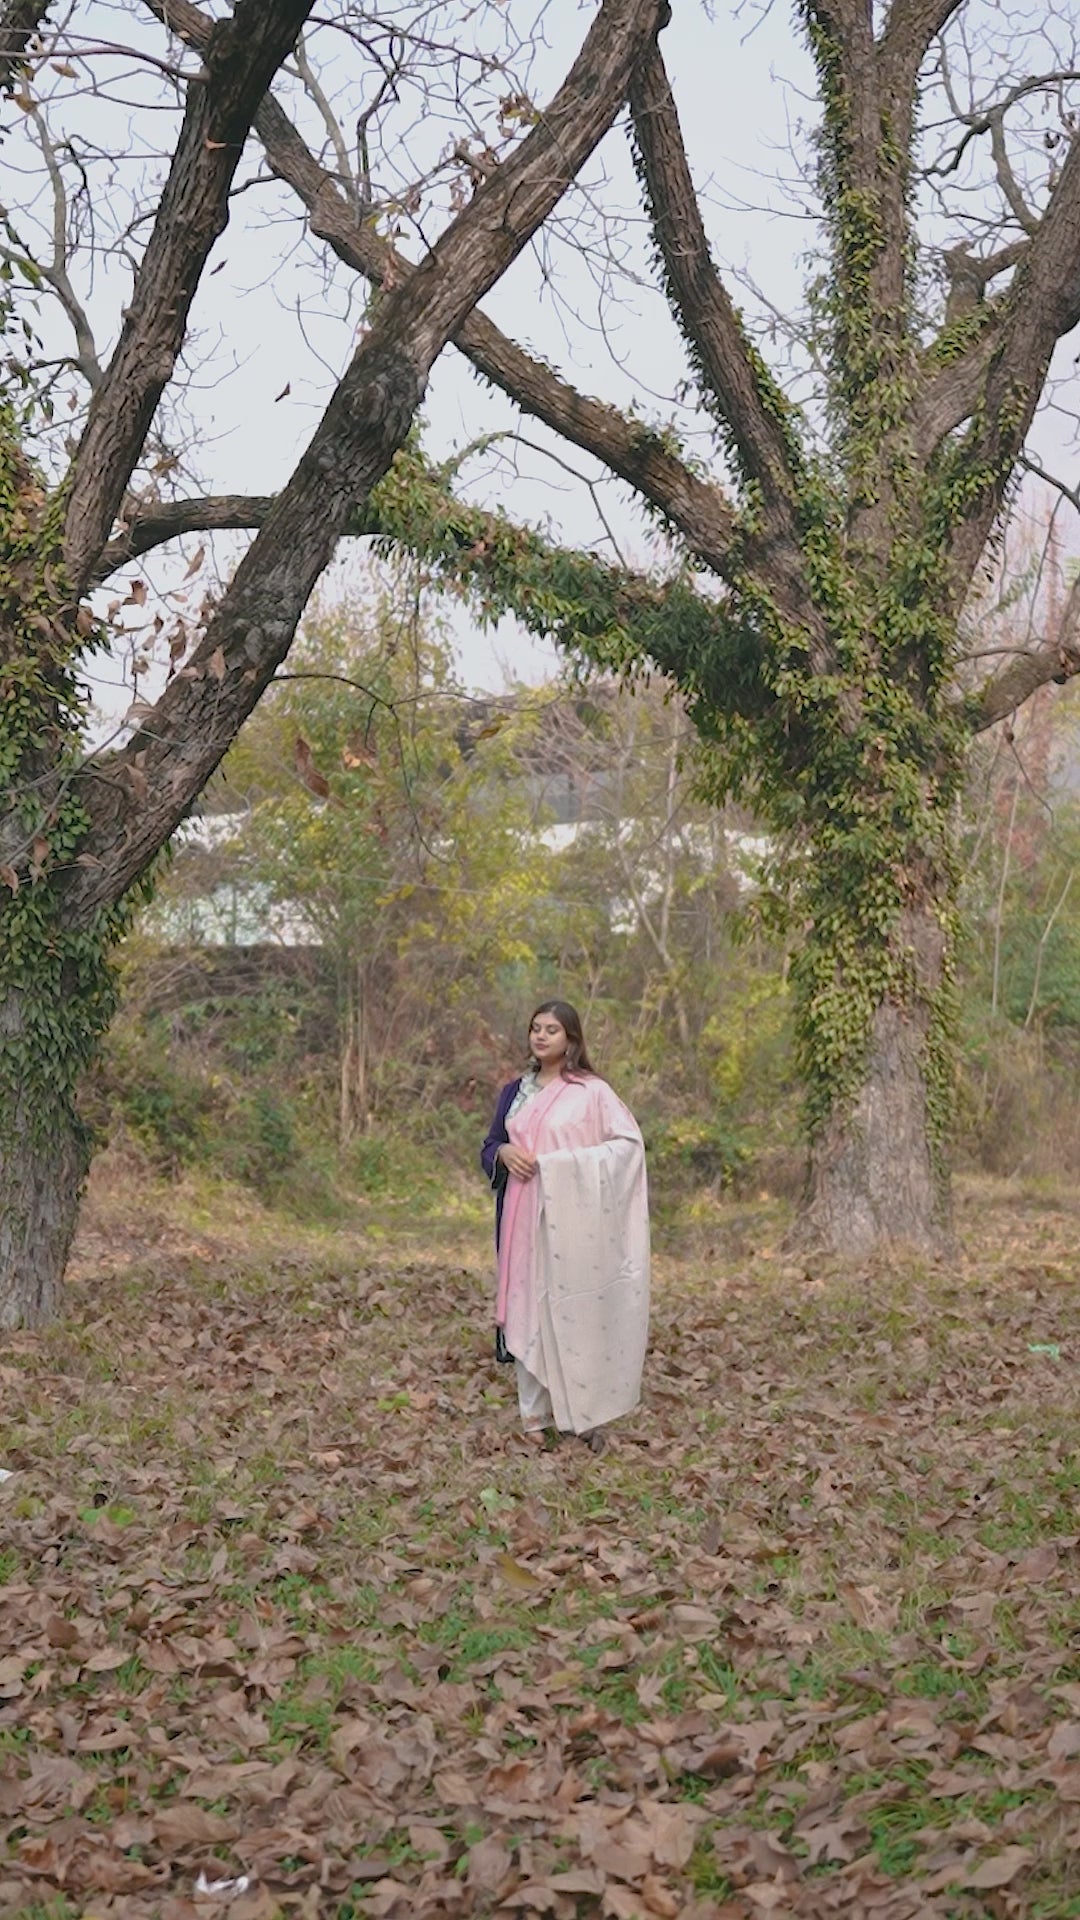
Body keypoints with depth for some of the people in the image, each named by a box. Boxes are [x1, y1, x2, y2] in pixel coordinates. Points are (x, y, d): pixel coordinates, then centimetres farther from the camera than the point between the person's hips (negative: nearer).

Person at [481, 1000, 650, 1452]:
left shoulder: (592, 1092, -3)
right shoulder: (514, 1092, 13)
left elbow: (630, 1141, -7)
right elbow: (488, 1148, 17)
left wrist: (570, 1163, -16)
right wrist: (504, 1152, -7)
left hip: (572, 1219, -4)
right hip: (524, 1216, 4)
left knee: (576, 1309, -4)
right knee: (528, 1307, 4)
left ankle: (584, 1413, 5)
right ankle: (534, 1412, 10)